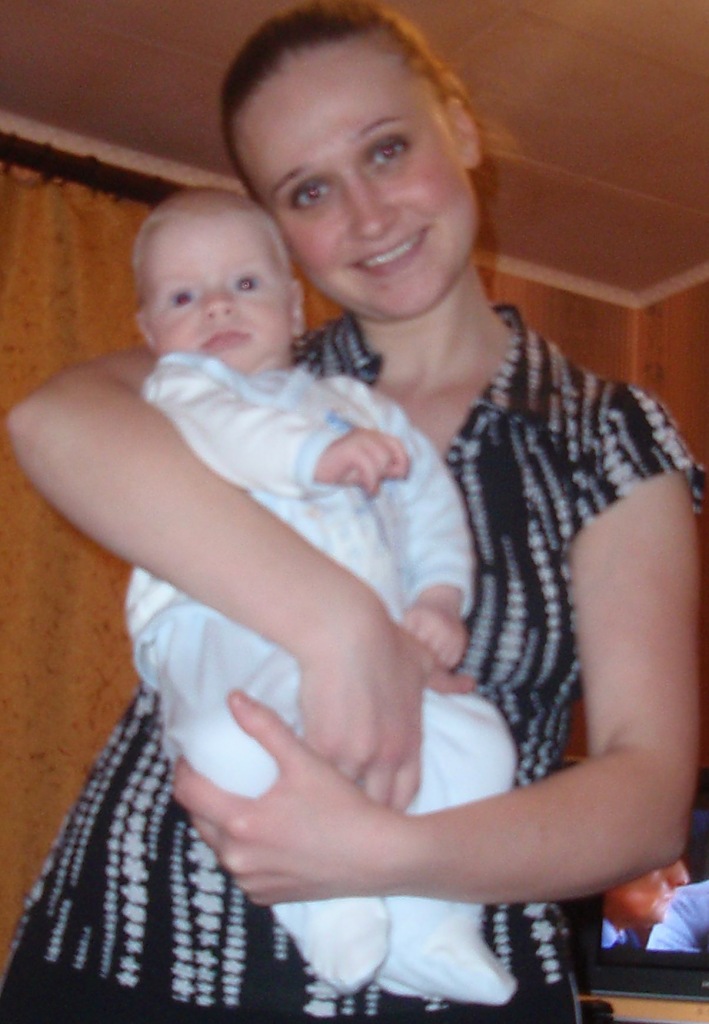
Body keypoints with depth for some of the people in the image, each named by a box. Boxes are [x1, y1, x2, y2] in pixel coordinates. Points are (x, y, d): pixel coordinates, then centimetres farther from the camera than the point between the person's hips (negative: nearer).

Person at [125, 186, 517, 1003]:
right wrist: (314, 451, -22)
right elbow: (211, 429, -5)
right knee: (235, 743, -37)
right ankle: (326, 905, -21)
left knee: (476, 738, -16)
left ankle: (428, 928, -9)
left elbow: (430, 496, 25)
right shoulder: (179, 384, 21)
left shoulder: (357, 405, 33)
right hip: (223, 630, -4)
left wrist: (439, 598, 5)